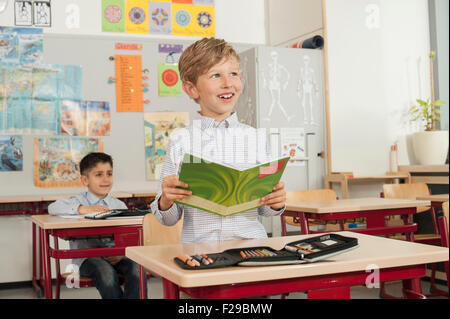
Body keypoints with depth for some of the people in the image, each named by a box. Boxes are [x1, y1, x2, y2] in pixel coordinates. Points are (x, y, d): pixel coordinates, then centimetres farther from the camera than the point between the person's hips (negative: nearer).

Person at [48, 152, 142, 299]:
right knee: (106, 271, -35)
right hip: (87, 256, -3)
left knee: (137, 267, -27)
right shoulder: (79, 201, 3)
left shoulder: (119, 205, 13)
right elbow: (53, 208, -16)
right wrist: (83, 209, -29)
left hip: (114, 255, 3)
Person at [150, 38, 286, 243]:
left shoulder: (256, 139, 8)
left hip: (250, 240, 2)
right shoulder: (180, 141, 3)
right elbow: (169, 219, 7)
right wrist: (165, 202, -13)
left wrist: (276, 203, -4)